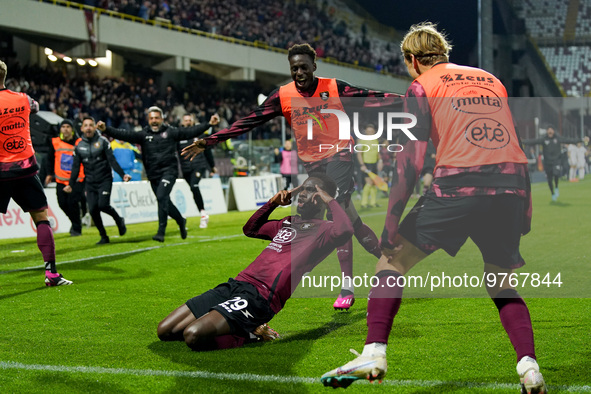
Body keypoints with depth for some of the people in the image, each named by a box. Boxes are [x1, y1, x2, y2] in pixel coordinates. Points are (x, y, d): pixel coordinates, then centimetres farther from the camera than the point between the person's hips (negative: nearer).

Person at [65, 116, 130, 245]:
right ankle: (104, 236, 8)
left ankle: (119, 220, 10)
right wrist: (71, 184, 6)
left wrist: (122, 174, -15)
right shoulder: (79, 146, 7)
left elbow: (112, 161, -5)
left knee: (103, 204, -20)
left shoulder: (103, 142, -2)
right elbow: (76, 167, 12)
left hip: (104, 180, -3)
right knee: (93, 210, -5)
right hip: (90, 183, 3)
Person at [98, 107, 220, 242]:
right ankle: (181, 221, 37)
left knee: (161, 197, -20)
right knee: (165, 202, 11)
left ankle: (161, 232, -17)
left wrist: (209, 124, -7)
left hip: (169, 171, -4)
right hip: (153, 175, 4)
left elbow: (190, 132, 1)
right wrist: (106, 129, -17)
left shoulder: (170, 132, 3)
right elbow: (125, 135, -4)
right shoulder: (143, 134, 6)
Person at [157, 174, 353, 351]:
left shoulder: (322, 229, 3)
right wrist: (273, 202, 32)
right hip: (236, 284, 9)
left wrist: (330, 199, -6)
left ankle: (245, 334, -2)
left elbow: (344, 231, -23)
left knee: (193, 335, -28)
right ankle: (239, 326, 10)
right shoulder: (288, 223, 28)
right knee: (165, 331, 2)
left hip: (260, 296, -9)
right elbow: (250, 229, 45)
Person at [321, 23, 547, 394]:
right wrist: (524, 209, 24)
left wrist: (391, 223, 3)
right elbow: (514, 142, 21)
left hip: (458, 188, -4)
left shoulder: (422, 88, 9)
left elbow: (411, 161, 0)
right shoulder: (491, 79, 24)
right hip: (512, 187, 5)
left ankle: (374, 353, 1)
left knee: (393, 260, 12)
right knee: (502, 285, 21)